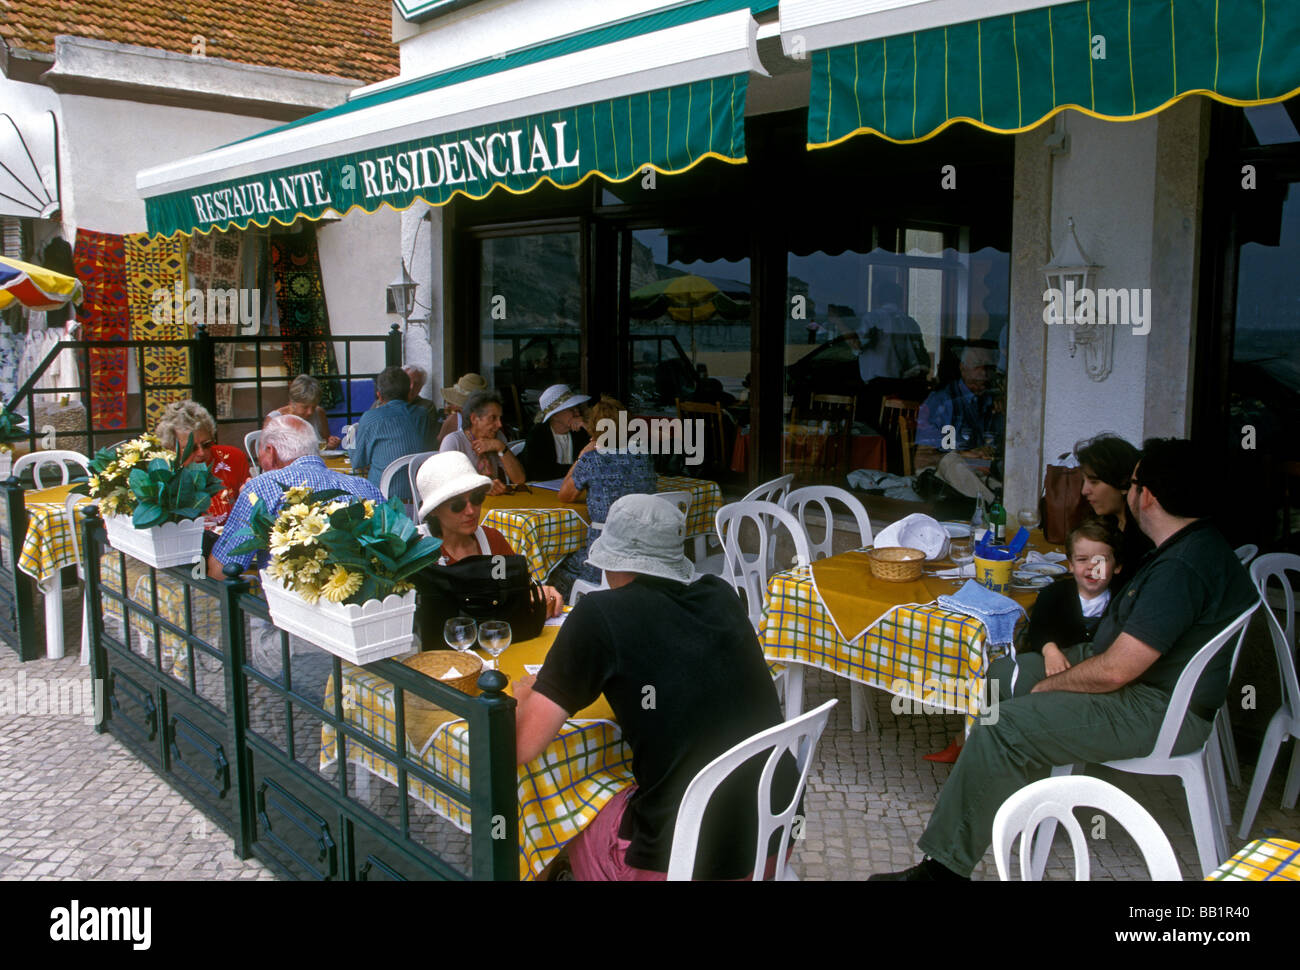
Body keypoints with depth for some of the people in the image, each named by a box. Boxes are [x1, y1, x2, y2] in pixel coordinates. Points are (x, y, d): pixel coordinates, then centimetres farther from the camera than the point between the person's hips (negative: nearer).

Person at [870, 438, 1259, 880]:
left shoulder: (1181, 568, -28)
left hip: (1159, 711, -11)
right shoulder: (1194, 542, 7)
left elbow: (1114, 671, -28)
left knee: (1004, 729, -21)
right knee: (1002, 674, 14)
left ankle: (945, 866, -13)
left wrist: (1048, 686, -9)